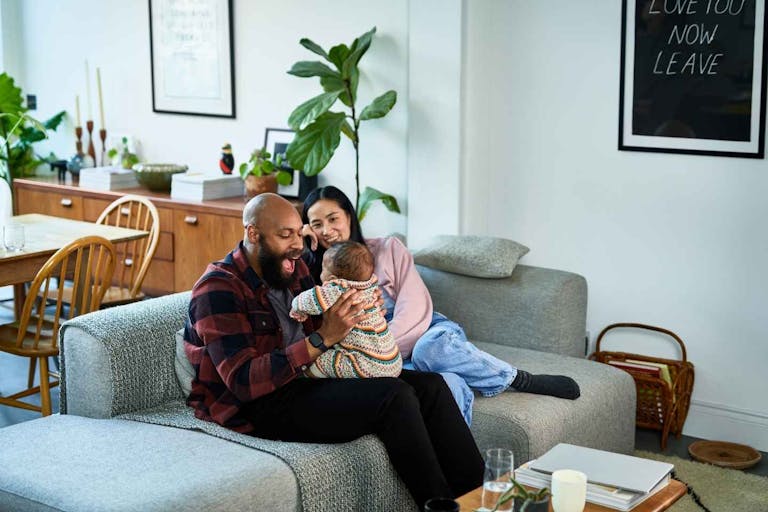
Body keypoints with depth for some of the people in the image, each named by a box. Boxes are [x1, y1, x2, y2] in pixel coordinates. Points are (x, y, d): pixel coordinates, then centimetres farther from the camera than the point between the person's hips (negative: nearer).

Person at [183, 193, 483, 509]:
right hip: (263, 407, -8)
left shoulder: (293, 268, 12)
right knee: (395, 397, -25)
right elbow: (243, 380, -22)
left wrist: (362, 310, -7)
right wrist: (322, 339, -27)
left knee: (429, 386, -7)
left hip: (310, 378, 9)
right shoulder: (218, 289, -13)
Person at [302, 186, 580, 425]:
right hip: (394, 363, 0)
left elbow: (414, 311, -9)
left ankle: (520, 380, -23)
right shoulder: (315, 272, 11)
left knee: (428, 350, -39)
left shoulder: (387, 249, 2)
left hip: (430, 331, 0)